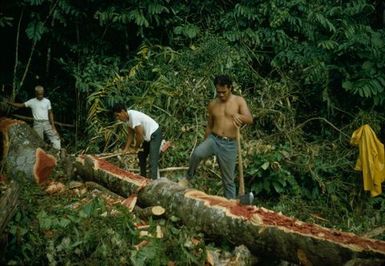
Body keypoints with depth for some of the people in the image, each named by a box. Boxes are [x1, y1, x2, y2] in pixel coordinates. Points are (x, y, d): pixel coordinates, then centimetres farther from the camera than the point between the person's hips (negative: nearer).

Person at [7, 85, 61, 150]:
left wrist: (53, 124, 1)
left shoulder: (47, 101, 3)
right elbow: (20, 105, 2)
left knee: (55, 137, -7)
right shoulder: (32, 101, 1)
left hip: (46, 123, 1)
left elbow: (50, 113, 7)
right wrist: (9, 103, -9)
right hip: (37, 123, -1)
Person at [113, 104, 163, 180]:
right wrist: (126, 148, 1)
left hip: (155, 134, -10)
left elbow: (140, 135, -25)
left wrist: (135, 148, -11)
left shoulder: (133, 116, -29)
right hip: (147, 136, 10)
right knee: (141, 155, 22)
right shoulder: (128, 117, 0)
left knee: (152, 161, -17)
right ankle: (143, 177, 36)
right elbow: (131, 134, 7)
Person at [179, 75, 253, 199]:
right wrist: (205, 145, 20)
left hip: (229, 144, -1)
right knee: (197, 153, -31)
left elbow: (250, 119, -14)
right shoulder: (212, 104, 7)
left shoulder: (239, 101, -1)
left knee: (228, 179, 5)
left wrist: (239, 116, -37)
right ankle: (188, 177, -6)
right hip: (213, 139, 2)